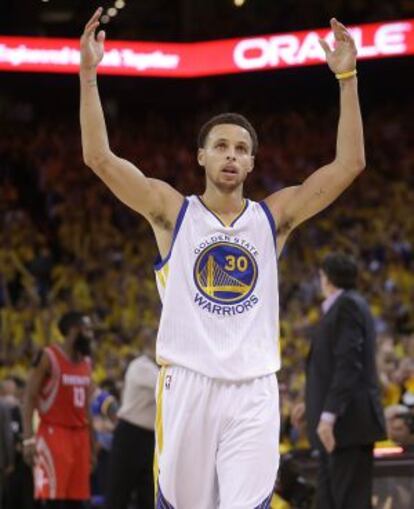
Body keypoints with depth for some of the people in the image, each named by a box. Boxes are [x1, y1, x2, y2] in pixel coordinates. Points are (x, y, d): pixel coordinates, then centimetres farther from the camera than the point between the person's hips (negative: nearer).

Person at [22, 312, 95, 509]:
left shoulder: (86, 362, 13)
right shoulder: (48, 357, -9)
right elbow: (29, 398, -11)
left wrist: (91, 443, 17)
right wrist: (28, 438, -20)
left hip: (79, 435, 7)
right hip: (54, 434, -7)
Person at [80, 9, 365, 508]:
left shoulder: (273, 216, 10)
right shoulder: (173, 212, 6)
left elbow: (348, 164, 3)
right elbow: (99, 158, -3)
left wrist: (347, 78, -2)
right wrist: (88, 74, -9)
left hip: (253, 392, 1)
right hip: (186, 385, 0)